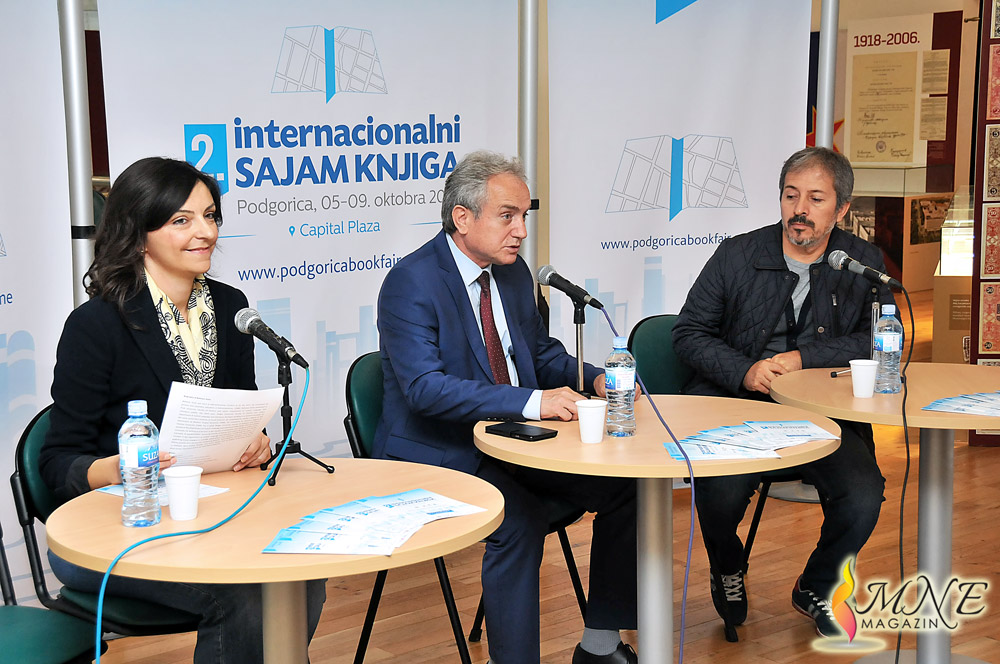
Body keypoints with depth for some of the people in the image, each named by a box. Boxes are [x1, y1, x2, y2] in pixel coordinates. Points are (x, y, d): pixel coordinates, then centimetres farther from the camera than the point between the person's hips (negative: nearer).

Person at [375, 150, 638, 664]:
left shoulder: (514, 273, 8)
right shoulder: (410, 283, -17)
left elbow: (541, 352, 21)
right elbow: (425, 388, -27)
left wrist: (594, 379, -1)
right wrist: (530, 401, -35)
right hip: (438, 454, -8)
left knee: (623, 485, -6)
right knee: (519, 520, -33)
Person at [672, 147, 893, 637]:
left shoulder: (863, 263, 7)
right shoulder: (737, 255, 4)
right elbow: (689, 333, 6)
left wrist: (802, 358, -11)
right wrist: (744, 371, -12)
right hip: (732, 402, -1)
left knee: (864, 494, -24)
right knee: (722, 488, -29)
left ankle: (816, 590, 9)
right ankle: (727, 570, 10)